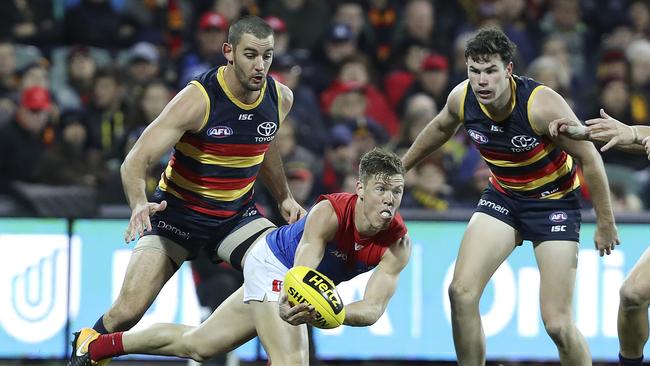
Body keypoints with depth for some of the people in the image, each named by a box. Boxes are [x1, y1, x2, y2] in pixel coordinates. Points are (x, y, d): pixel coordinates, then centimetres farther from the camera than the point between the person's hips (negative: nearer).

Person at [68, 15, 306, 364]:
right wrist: (139, 204, -45)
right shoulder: (197, 99, -24)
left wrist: (284, 197, 11)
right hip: (178, 213, -4)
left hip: (237, 214, 4)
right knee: (127, 312, -12)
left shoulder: (280, 98, -6)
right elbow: (136, 161, -27)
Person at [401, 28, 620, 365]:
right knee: (461, 291, -15)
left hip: (555, 201, -5)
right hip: (502, 196, 5)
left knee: (557, 324, -11)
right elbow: (440, 128, 11)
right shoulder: (462, 99, -15)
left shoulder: (542, 105, -30)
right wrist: (399, 168, 23)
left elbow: (589, 159, -18)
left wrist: (605, 223, -12)